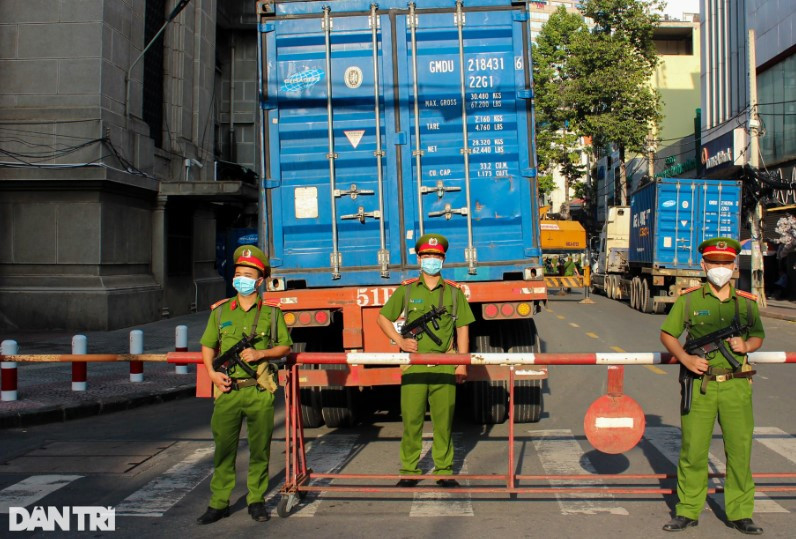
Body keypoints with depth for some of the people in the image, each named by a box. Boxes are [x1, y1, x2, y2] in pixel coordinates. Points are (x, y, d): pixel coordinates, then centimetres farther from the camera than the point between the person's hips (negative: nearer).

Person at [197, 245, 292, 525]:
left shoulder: (271, 312, 5)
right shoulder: (220, 310, 9)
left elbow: (285, 346, 8)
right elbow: (207, 346, 13)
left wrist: (260, 354, -9)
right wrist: (212, 372, -3)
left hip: (260, 390, -1)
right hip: (228, 390, 1)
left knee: (259, 449, 6)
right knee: (223, 448, 3)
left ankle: (256, 500, 18)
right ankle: (219, 503, 13)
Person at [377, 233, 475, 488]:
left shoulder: (454, 292, 9)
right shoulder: (406, 290, 7)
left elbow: (462, 329, 9)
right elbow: (383, 318, 13)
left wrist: (462, 364, 2)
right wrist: (399, 341, -1)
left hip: (444, 366, 0)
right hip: (413, 364, 0)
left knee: (444, 419, 4)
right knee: (411, 418, 2)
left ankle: (444, 470, 15)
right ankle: (409, 469, 13)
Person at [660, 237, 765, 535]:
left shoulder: (747, 302, 8)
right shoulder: (688, 300, 2)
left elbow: (758, 336, 19)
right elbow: (667, 334, 6)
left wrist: (746, 345, -4)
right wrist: (686, 359, -10)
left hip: (736, 386, 2)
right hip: (700, 385, -1)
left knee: (740, 449, 4)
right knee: (692, 449, 3)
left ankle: (740, 513, 19)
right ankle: (688, 511, 17)